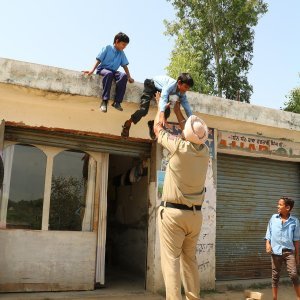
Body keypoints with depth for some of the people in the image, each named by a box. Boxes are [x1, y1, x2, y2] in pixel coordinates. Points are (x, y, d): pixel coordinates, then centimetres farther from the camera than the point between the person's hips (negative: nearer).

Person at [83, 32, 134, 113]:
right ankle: (104, 101, -40)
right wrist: (92, 70, -16)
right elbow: (99, 60, -5)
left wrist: (129, 77, -1)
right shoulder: (108, 48, 0)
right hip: (102, 69, -4)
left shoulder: (122, 53, 13)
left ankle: (117, 102, -32)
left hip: (113, 71, 4)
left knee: (124, 75, -30)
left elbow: (125, 66, 11)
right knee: (109, 74, -41)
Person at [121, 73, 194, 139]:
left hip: (162, 89, 7)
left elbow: (186, 106, -17)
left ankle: (153, 124, 15)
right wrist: (161, 114, -72)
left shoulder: (182, 93, -21)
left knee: (167, 112, -9)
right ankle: (128, 123, -1)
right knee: (144, 109, -21)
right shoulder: (171, 85, -42)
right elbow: (163, 98, -56)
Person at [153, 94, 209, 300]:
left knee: (171, 259, -3)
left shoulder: (179, 146, -13)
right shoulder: (205, 151, 2)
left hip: (173, 212, -5)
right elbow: (194, 136, 24)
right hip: (195, 214, 6)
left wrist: (161, 106, 22)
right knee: (190, 258, 15)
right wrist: (178, 112, 33)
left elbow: (158, 128, 5)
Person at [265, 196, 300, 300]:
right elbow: (269, 233, 8)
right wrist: (268, 244, -8)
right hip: (275, 251, 2)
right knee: (275, 276, 8)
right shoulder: (273, 218, 2)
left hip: (289, 251, -1)